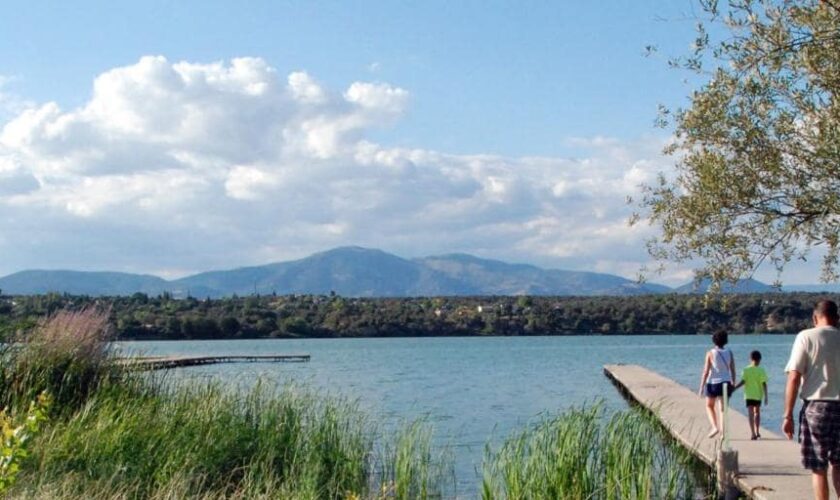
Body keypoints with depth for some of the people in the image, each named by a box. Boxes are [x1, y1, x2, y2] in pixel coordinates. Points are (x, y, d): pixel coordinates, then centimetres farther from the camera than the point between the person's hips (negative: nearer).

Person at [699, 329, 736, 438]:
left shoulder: (710, 353, -9)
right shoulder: (729, 353, 0)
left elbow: (706, 372, -10)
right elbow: (733, 370, 3)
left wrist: (701, 387, -5)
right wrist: (733, 384, 14)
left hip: (713, 383, -2)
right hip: (725, 383, 2)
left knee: (709, 406, 17)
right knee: (722, 409, 6)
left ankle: (715, 427, 0)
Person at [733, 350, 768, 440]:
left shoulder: (746, 370, -4)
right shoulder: (761, 371, -4)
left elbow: (742, 382, -9)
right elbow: (764, 384, -9)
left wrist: (734, 388, 1)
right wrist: (766, 396, -7)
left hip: (749, 395, -1)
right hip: (758, 395, 1)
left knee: (750, 413, -5)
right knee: (757, 412, 20)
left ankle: (753, 433, -18)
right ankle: (757, 432, 24)